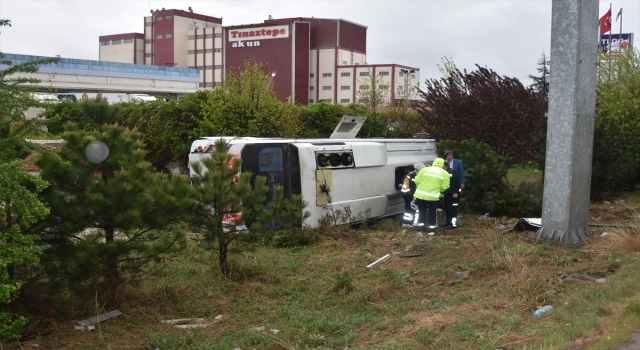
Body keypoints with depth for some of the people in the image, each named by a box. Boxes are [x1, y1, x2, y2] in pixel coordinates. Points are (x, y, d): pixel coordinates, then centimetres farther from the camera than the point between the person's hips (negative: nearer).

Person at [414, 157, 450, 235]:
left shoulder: (424, 169, 6)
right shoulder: (445, 173, 4)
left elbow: (417, 181, 1)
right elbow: (444, 187, -3)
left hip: (421, 194, 1)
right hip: (433, 196, -1)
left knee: (422, 211, 18)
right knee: (432, 213, 12)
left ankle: (421, 225, 21)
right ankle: (431, 228, 12)